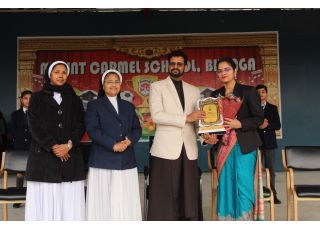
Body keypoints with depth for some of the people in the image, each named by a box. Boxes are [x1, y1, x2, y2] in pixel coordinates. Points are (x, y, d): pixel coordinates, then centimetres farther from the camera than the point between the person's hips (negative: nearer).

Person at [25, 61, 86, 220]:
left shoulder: (74, 100, 14)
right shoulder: (37, 98, 9)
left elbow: (80, 125, 5)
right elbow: (34, 125, -2)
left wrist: (69, 145, -12)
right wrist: (53, 146, -12)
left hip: (70, 156, 2)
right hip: (43, 156, -1)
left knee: (69, 202, -3)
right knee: (44, 201, -4)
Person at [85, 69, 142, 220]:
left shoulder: (128, 106, 19)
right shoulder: (94, 105, 6)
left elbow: (137, 129, 13)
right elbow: (92, 129, -6)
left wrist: (129, 140, -9)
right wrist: (113, 144, -15)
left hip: (127, 162, 4)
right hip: (103, 161, -3)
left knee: (126, 203, 1)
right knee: (104, 202, -4)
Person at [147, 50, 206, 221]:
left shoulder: (194, 91, 18)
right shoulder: (157, 87, 5)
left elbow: (198, 118, 14)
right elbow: (156, 115, -9)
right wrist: (186, 118, -13)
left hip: (189, 150, 4)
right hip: (166, 149, -4)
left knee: (189, 197, 5)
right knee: (164, 199, -2)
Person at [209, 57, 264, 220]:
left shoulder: (248, 91, -1)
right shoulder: (216, 95, 12)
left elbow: (259, 118, -3)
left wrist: (239, 124, -17)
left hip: (244, 145, -4)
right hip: (224, 146, 4)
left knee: (243, 185, -5)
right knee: (226, 185, 5)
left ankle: (245, 218, 8)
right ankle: (228, 220, 15)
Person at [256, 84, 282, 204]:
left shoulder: (273, 108, 8)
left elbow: (278, 126, 2)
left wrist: (267, 124, -16)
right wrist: (258, 125, -18)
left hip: (269, 142, 2)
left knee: (271, 170, 6)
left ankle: (273, 195, 12)